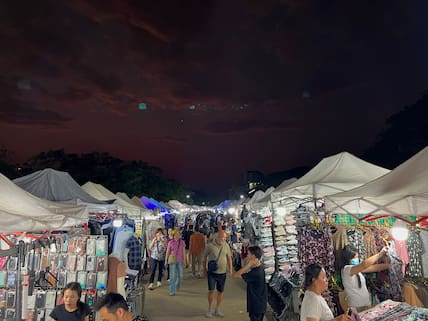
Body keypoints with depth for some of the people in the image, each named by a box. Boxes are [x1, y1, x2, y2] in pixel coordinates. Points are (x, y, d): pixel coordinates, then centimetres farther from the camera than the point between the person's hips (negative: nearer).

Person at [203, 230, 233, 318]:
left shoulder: (226, 245, -2)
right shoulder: (210, 245, -11)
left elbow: (229, 257, 8)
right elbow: (205, 257, 0)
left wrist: (230, 269, 2)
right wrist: (204, 269, 3)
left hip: (222, 273, 3)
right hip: (212, 272, -3)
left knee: (220, 291, 10)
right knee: (211, 290, -3)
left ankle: (217, 310, 28)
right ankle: (209, 309, 19)